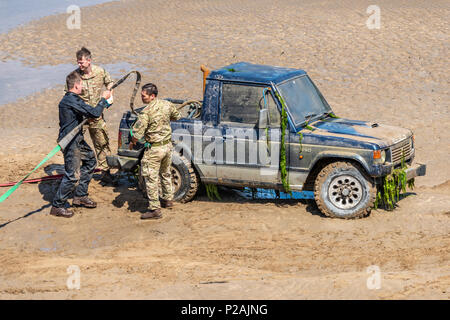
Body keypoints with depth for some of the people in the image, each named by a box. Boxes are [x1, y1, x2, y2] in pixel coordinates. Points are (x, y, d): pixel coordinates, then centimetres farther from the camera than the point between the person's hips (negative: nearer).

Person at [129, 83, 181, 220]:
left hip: (154, 149, -7)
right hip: (168, 145, 7)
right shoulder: (167, 105, -2)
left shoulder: (146, 112, -22)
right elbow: (177, 116, 18)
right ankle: (168, 199, 39)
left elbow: (137, 134, -23)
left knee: (151, 178, 0)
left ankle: (155, 209, -1)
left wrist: (132, 143, -3)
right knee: (165, 174, 26)